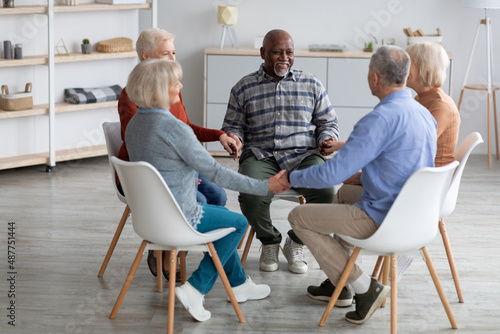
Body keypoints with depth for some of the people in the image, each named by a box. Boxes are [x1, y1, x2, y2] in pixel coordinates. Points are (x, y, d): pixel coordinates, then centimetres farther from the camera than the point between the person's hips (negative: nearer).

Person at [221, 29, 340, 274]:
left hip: (303, 155, 1)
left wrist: (328, 139, -4)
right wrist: (234, 137, -8)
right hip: (261, 155, -1)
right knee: (250, 194, -33)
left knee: (325, 190, -30)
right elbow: (233, 125, 15)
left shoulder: (312, 84, 15)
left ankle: (296, 243, -1)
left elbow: (328, 122, 18)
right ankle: (269, 241, 2)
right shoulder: (244, 88, 12)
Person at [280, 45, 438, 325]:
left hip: (384, 220, -9)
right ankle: (337, 284, 35)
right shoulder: (424, 113, 5)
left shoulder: (381, 119, -24)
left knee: (299, 217, 3)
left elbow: (333, 172, -22)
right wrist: (360, 173, 23)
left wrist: (292, 178, -6)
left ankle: (364, 288, 2)